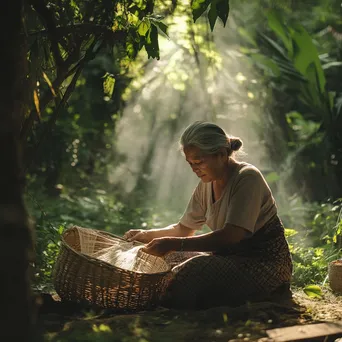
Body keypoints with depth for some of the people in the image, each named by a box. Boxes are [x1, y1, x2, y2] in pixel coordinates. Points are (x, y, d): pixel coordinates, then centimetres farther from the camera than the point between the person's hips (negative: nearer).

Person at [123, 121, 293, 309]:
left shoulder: (247, 178, -20)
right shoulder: (206, 184, 5)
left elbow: (230, 236, -29)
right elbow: (184, 228, 14)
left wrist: (174, 244, -33)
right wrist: (147, 235, -4)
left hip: (266, 263, -8)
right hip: (233, 255, 8)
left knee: (200, 270, -28)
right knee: (171, 259, -6)